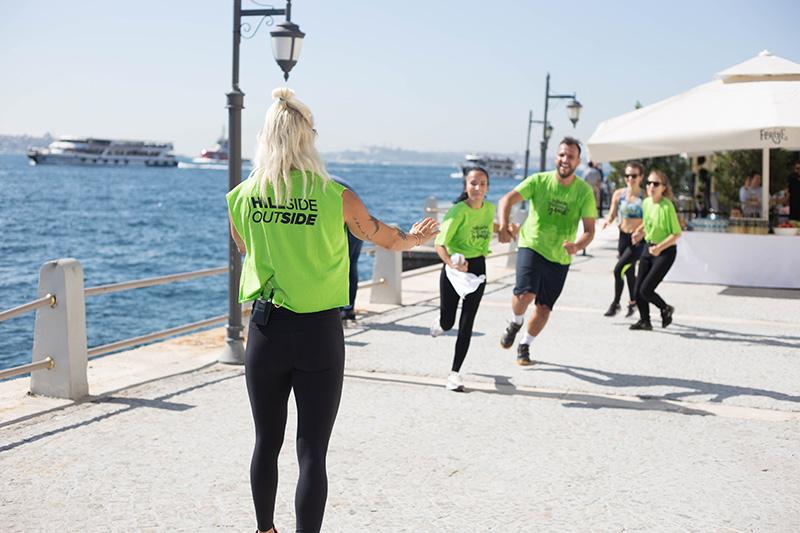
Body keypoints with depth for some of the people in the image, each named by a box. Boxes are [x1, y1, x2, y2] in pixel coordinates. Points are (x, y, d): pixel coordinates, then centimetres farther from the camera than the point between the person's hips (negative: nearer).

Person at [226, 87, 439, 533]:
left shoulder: (241, 196, -2)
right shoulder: (335, 196, -10)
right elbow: (384, 238, 6)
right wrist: (415, 238, 29)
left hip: (265, 330, 3)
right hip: (318, 333, -3)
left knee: (267, 443, 19)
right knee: (312, 453, 2)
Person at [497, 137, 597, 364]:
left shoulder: (584, 191, -9)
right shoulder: (539, 181, -10)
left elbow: (589, 230, -12)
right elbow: (506, 200, -14)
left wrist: (576, 246, -34)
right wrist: (503, 226, -33)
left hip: (560, 256, 2)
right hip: (531, 245, -2)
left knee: (544, 307, 7)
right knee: (525, 293, -24)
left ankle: (524, 345, 33)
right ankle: (516, 323, 11)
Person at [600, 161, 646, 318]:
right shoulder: (619, 194, 1)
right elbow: (612, 214, 9)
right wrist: (607, 221, -13)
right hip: (624, 236, 4)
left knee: (619, 269, -14)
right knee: (629, 272, 16)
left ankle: (616, 303, 1)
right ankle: (633, 302, 36)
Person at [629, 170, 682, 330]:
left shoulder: (667, 206, -20)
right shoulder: (646, 202, 1)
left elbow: (676, 233, -17)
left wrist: (659, 248, -22)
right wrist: (641, 233, 5)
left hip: (665, 252, -7)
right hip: (648, 248, 7)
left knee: (646, 290, -10)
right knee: (638, 289, 4)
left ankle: (666, 309, 18)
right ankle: (645, 321, 22)